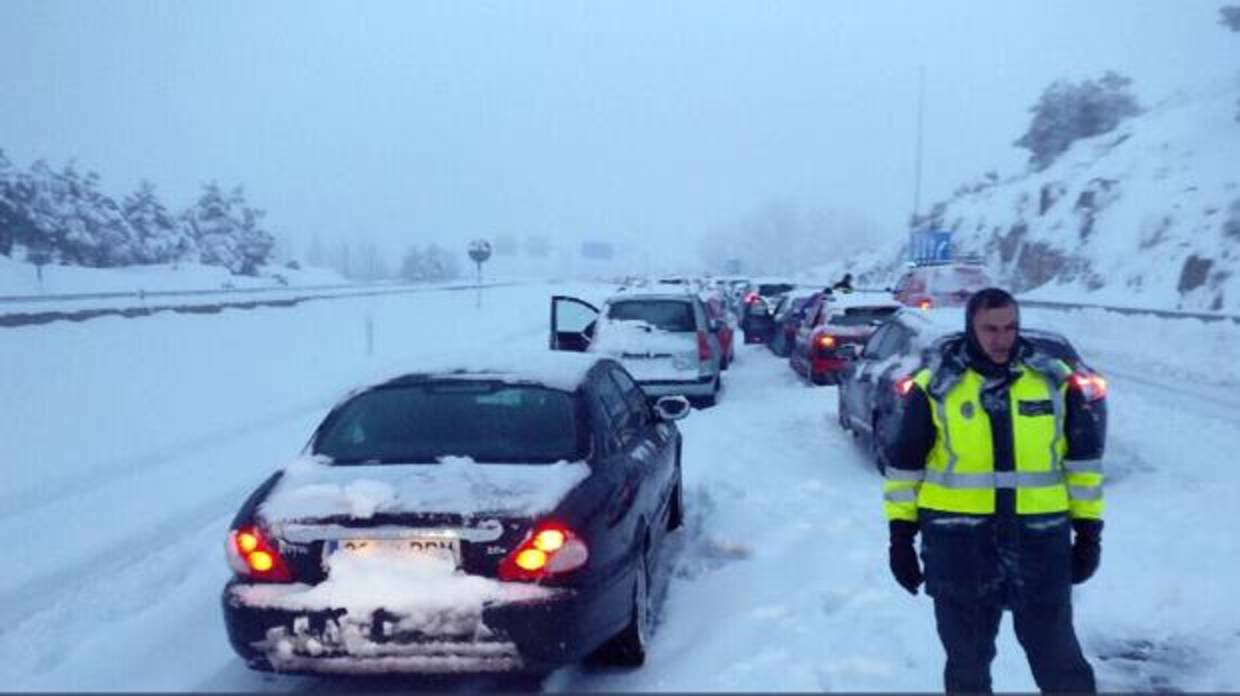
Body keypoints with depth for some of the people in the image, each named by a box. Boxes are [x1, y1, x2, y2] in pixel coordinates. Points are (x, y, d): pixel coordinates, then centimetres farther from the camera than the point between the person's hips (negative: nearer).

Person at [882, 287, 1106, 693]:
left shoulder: (1054, 381, 2)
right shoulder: (936, 387, -4)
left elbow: (1083, 459, 9)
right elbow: (904, 464, 2)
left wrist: (1089, 529, 7)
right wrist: (901, 534, 1)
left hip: (1040, 542, 1)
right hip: (958, 544, -1)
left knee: (1058, 657, 11)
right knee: (967, 661, 13)